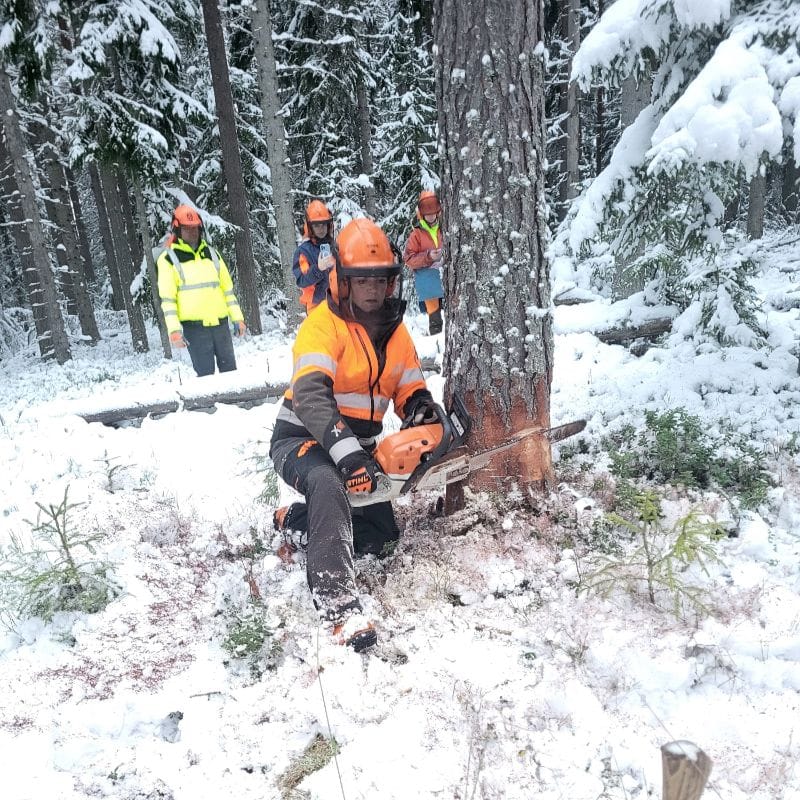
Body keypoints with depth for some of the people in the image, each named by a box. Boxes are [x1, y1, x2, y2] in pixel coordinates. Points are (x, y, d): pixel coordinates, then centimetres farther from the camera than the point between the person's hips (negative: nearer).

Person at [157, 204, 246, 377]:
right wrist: (174, 329, -13)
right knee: (205, 374, -4)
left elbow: (228, 288, 15)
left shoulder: (212, 254, 14)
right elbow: (167, 298, -3)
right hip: (194, 326, -4)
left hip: (220, 322, 4)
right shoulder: (168, 259, 1)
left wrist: (237, 318, 9)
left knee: (230, 370, 8)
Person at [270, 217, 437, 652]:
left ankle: (294, 519, 30)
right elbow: (311, 395, -33)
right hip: (304, 438, -7)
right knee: (328, 485, -40)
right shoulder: (323, 324, -19)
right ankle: (339, 606, -38)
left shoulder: (396, 332, 5)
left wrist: (422, 409, -19)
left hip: (357, 447, 8)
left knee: (381, 535, 12)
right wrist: (346, 451, -46)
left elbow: (411, 391, 7)